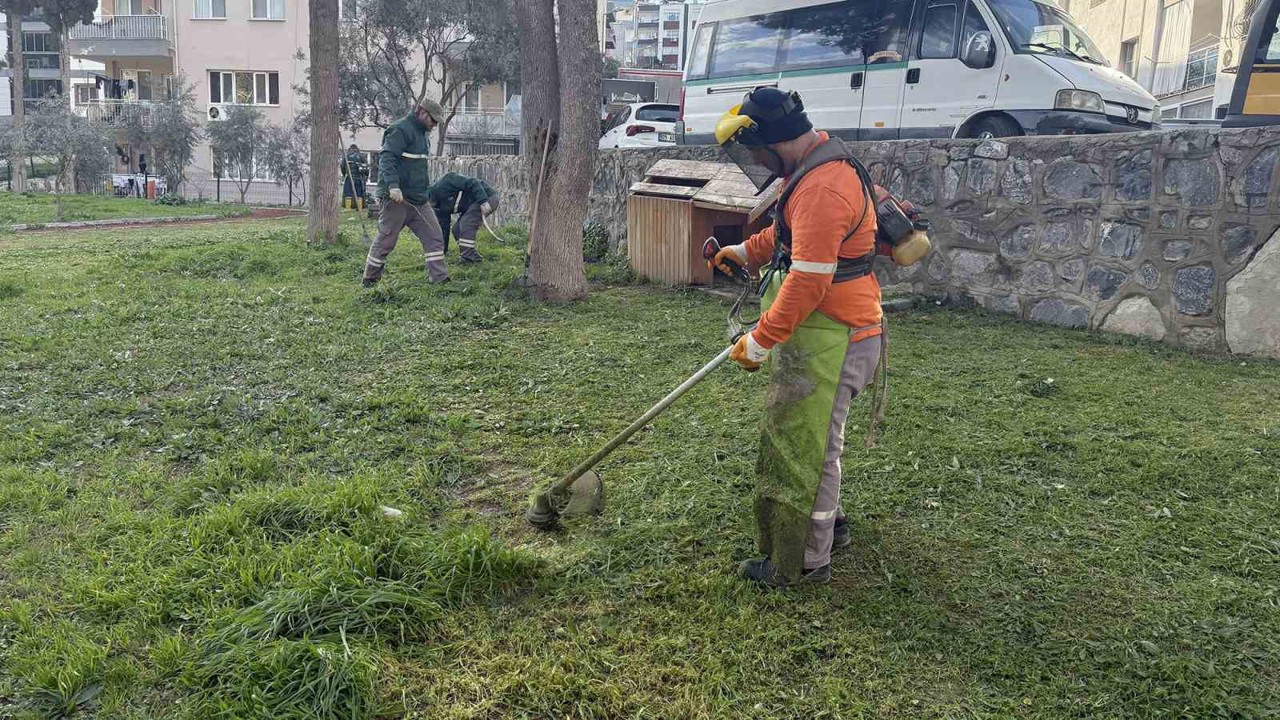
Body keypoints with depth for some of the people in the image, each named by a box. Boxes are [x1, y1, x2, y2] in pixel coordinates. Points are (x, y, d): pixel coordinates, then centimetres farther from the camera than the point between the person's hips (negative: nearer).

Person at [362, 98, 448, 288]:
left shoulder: (421, 133, 20)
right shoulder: (401, 130, -11)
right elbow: (386, 158, -22)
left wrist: (426, 190, 24)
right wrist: (393, 186, -32)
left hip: (418, 200, 9)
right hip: (396, 199, -9)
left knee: (434, 237, 1)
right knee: (385, 241, 0)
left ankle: (439, 278, 3)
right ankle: (369, 280, 14)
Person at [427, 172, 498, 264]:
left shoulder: (445, 184, -19)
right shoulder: (441, 208, 8)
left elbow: (472, 183, -26)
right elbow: (444, 229, 13)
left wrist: (483, 201, -31)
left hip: (487, 197, -10)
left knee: (465, 225, -19)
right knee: (457, 229, 3)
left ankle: (468, 258, -16)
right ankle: (470, 257, 8)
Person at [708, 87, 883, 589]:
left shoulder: (821, 189, -25)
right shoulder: (812, 168, 10)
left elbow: (807, 283, -27)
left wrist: (760, 342, -20)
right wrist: (746, 252, 18)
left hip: (829, 338, -11)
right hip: (815, 330, 11)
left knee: (805, 446, -1)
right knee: (810, 439, 23)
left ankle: (805, 563, 13)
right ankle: (827, 524, 40)